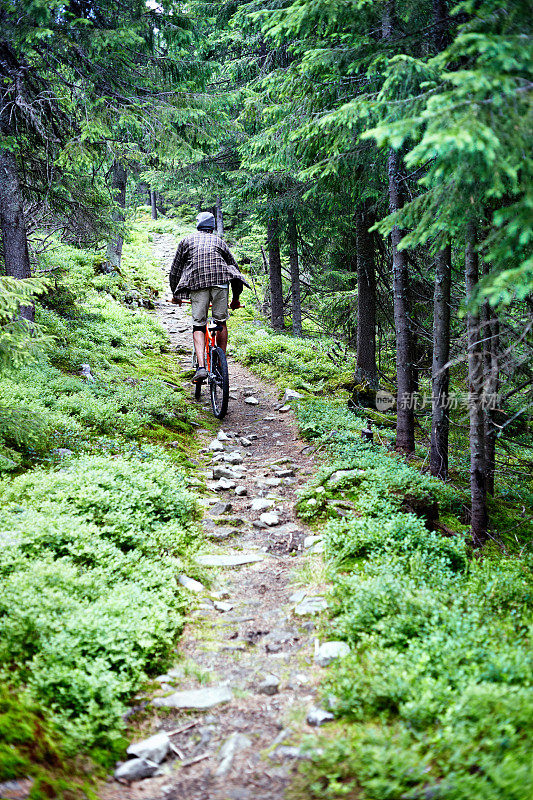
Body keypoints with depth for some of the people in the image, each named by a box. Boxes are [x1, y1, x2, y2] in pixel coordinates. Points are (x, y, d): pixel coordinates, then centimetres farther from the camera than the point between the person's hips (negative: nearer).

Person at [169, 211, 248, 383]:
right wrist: (236, 298, 32)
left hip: (196, 282, -1)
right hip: (220, 280, 1)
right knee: (221, 322, 13)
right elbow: (234, 267, 24)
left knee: (198, 326, 2)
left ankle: (201, 367, -15)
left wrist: (175, 295, 32)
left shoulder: (187, 241, 23)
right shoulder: (219, 240, 25)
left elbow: (175, 271, 21)